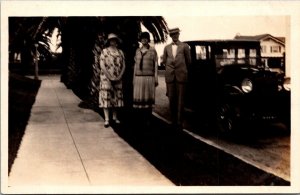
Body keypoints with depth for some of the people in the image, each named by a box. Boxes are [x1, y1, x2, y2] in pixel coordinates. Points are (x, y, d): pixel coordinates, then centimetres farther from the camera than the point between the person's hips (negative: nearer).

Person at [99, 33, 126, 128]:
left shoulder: (120, 52, 9)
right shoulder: (104, 51, -2)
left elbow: (123, 66, 7)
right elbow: (102, 65, -9)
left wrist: (119, 77, -6)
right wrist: (110, 77, -14)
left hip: (117, 78, 4)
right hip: (106, 77, -4)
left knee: (117, 97, 7)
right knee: (106, 97, -7)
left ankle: (115, 117, 19)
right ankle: (106, 119, -6)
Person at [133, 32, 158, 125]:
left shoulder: (153, 51, 2)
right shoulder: (138, 51, 12)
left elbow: (155, 65, 1)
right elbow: (135, 65, 14)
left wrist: (156, 79, -5)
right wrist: (134, 78, 10)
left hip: (149, 77, -3)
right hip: (139, 77, 3)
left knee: (148, 99, -2)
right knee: (139, 98, 0)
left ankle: (148, 119, 5)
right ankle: (141, 119, 9)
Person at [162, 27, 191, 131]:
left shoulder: (184, 46, 5)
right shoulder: (167, 47, 11)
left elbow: (188, 61, 11)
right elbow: (164, 61, 19)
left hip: (181, 76, -2)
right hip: (170, 76, 2)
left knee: (180, 99, -1)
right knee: (171, 99, 3)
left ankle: (179, 122, 3)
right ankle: (173, 120, 14)